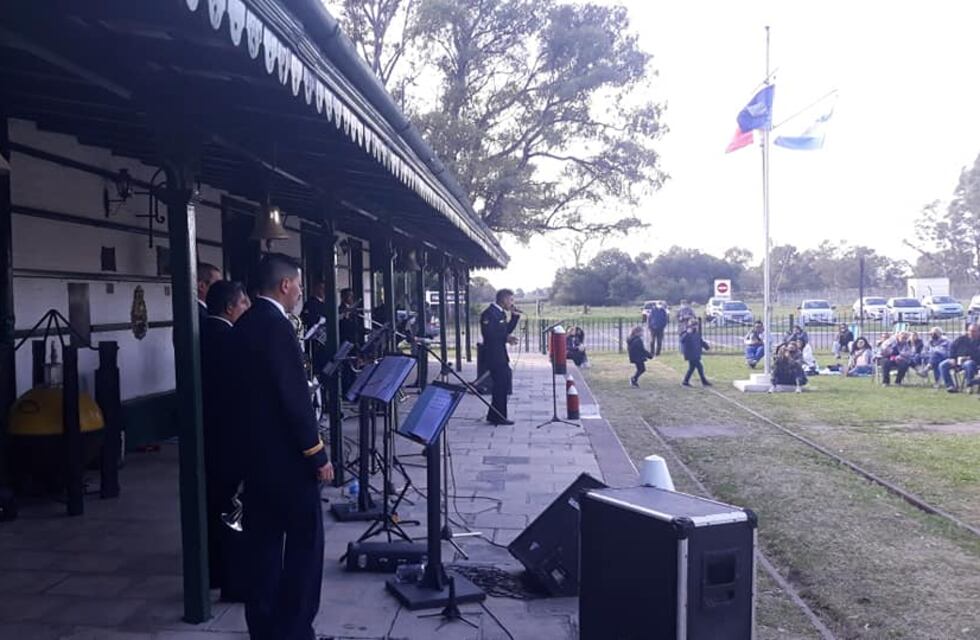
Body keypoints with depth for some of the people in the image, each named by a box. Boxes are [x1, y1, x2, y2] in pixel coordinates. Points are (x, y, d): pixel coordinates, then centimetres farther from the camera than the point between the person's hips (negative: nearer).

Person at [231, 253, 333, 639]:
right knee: (305, 540, 3)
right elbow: (294, 397, -22)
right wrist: (317, 455, -16)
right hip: (285, 455, -9)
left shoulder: (243, 325, 10)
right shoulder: (277, 326, -19)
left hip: (254, 450, 9)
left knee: (263, 540, 15)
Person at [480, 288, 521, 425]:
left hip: (500, 355, 10)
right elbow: (488, 333, -22)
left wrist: (515, 316, 8)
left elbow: (506, 330, 17)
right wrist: (506, 338, -22)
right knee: (500, 385, -7)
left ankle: (494, 416, 22)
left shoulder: (500, 313, 16)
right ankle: (498, 417, 2)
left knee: (504, 383, 13)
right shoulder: (489, 313, -14)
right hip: (494, 356, -10)